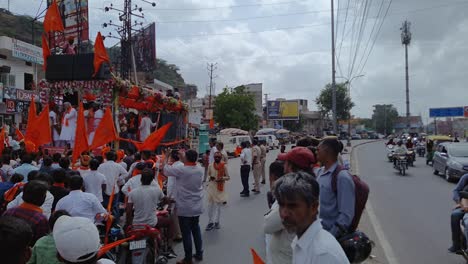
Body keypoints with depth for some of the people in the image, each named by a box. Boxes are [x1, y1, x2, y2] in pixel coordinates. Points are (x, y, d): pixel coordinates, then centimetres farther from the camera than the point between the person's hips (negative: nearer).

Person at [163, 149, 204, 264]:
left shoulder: (181, 170, -22)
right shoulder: (200, 169, -5)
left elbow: (166, 170, -8)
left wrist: (166, 157, 6)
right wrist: (183, 158, 21)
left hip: (185, 208, -6)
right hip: (197, 207, 6)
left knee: (186, 233, 5)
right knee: (196, 229, 21)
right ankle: (199, 254, 30)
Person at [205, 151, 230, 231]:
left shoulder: (224, 166, -7)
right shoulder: (210, 166, -1)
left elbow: (228, 177, -3)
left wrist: (222, 178, -22)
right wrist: (210, 177, -10)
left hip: (220, 187, -1)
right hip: (211, 186, 2)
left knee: (218, 205, 8)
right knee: (210, 205, 2)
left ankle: (216, 222, 20)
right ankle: (210, 222, 12)